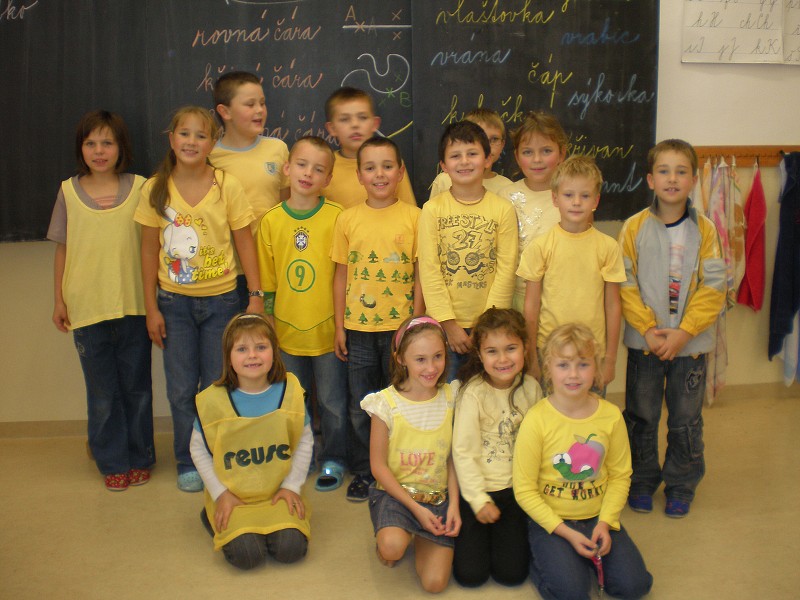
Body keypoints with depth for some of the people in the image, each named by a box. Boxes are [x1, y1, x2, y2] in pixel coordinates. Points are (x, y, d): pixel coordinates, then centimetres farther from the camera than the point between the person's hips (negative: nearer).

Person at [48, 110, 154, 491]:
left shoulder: (139, 188, -1)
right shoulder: (69, 192, 2)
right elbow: (62, 249, 7)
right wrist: (59, 300, 6)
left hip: (134, 305, 0)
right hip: (87, 307, 1)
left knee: (136, 386, 10)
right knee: (102, 391, 10)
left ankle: (139, 458, 26)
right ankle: (113, 463, 24)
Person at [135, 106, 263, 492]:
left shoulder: (227, 186, -6)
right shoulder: (155, 189, -2)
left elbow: (244, 243, -1)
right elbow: (149, 251, 2)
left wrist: (256, 295, -5)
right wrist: (151, 308, 0)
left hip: (220, 299, -1)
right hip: (174, 301, 1)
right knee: (181, 389, 8)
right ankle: (188, 463, 25)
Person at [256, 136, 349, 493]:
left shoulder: (336, 217, -8)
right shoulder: (271, 221, -1)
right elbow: (267, 282, 6)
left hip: (327, 329, -2)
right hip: (288, 330, 3)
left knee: (331, 402, 10)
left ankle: (333, 460, 28)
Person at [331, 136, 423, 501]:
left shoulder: (414, 217, -3)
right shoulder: (348, 219, 2)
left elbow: (421, 275, -2)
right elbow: (341, 275, 5)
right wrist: (339, 326, 3)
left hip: (400, 325, -1)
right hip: (358, 327, 2)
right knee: (360, 406, 10)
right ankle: (363, 472, 25)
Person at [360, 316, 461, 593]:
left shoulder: (450, 398, -1)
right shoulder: (387, 403, -11)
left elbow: (453, 458, 4)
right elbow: (378, 465, -8)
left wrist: (454, 504, -9)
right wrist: (416, 508, -14)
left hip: (438, 498, 3)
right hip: (395, 492, -2)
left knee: (435, 582, -11)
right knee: (393, 547, -33)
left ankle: (420, 536, 20)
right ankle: (382, 539, 5)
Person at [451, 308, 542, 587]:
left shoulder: (530, 388, -3)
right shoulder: (473, 393, -15)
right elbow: (463, 452, -13)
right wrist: (479, 501, -15)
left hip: (515, 490, 3)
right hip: (477, 488, -3)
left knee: (512, 573, -3)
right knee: (470, 574, -6)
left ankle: (503, 530, 25)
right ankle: (466, 528, 21)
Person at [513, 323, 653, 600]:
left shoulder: (611, 416, -5)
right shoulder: (537, 419, -16)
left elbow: (620, 476, 2)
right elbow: (524, 489, -12)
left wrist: (605, 523, -12)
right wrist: (566, 533, -16)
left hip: (597, 517, 4)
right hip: (550, 519, -3)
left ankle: (589, 555, 16)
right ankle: (540, 558, 9)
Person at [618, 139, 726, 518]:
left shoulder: (704, 230, -3)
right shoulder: (635, 227, -4)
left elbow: (713, 289, -6)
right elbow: (625, 285, -6)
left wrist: (683, 332, -15)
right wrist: (648, 329, -14)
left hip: (691, 342, 0)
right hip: (644, 341, 0)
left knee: (685, 419, 10)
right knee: (641, 416, 11)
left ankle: (681, 485, 28)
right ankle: (642, 481, 29)